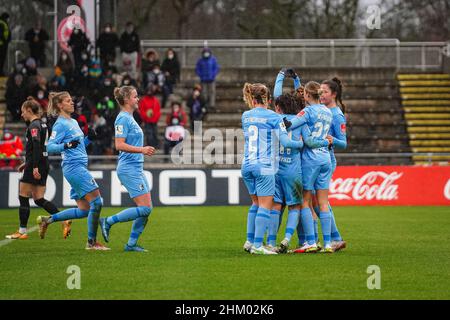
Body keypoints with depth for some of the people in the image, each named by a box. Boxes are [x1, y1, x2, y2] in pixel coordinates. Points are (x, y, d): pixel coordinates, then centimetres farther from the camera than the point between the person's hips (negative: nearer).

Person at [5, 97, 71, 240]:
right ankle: (64, 221, -4)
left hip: (35, 166, -9)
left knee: (23, 197, 1)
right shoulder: (42, 124, 16)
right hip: (44, 164, 9)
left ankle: (22, 231, 5)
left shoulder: (33, 125, -12)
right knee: (39, 199, 8)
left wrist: (35, 167, -28)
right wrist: (27, 163, 28)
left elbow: (36, 146, -23)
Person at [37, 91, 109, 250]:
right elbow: (50, 147, -15)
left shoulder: (73, 122, 18)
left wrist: (89, 138, 9)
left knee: (84, 210, 8)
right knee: (96, 202, -10)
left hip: (79, 168, 9)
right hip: (74, 167, -9)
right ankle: (91, 242, -2)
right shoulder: (60, 124, -8)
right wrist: (66, 145, -31)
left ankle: (47, 220, 17)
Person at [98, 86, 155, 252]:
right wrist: (141, 150, -25)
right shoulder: (123, 118, -13)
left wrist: (144, 150, 20)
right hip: (129, 168, -10)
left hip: (136, 169, 10)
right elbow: (119, 145, -21)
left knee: (147, 208, 6)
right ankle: (108, 221, -3)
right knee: (145, 208, -13)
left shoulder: (130, 118, 16)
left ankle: (131, 243, 9)